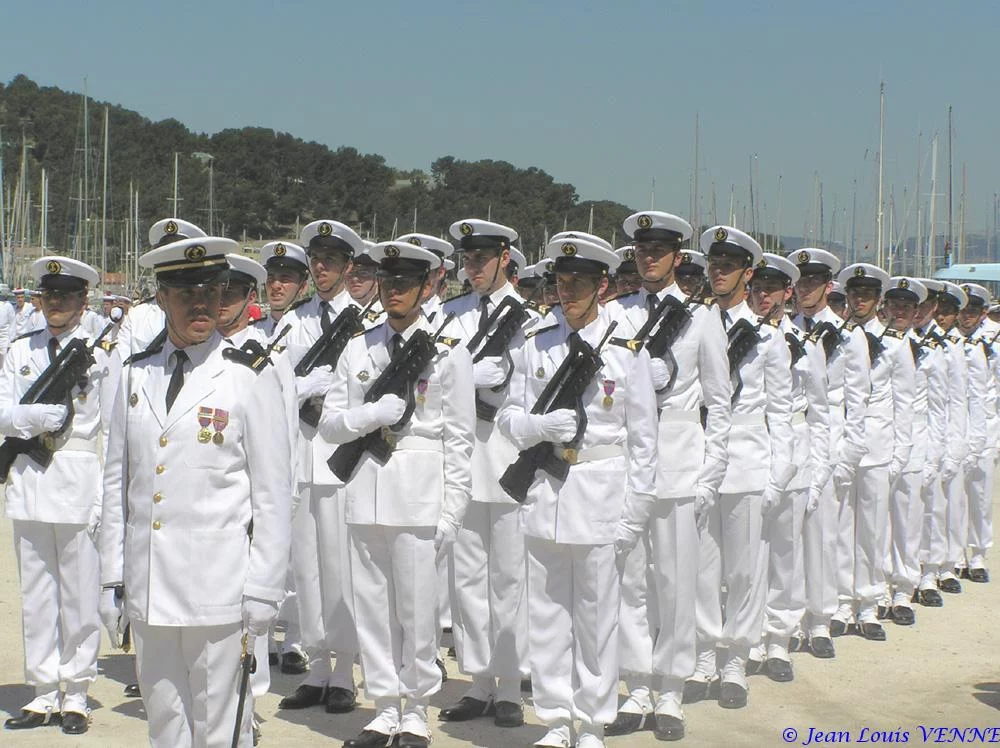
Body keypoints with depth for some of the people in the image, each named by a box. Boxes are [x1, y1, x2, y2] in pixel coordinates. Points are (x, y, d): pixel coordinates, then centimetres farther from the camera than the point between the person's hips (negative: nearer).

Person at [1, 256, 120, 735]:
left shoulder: (101, 353, 1)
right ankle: (43, 694, 17)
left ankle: (75, 695, 11)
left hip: (80, 481, -3)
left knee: (80, 593, 1)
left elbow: (113, 429, -1)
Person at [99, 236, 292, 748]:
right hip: (147, 589, 4)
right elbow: (117, 482, 12)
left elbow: (272, 494, -4)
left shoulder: (250, 377, -4)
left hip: (217, 589, -4)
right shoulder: (136, 374, 10)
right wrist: (111, 579, 9)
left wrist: (263, 590, -7)